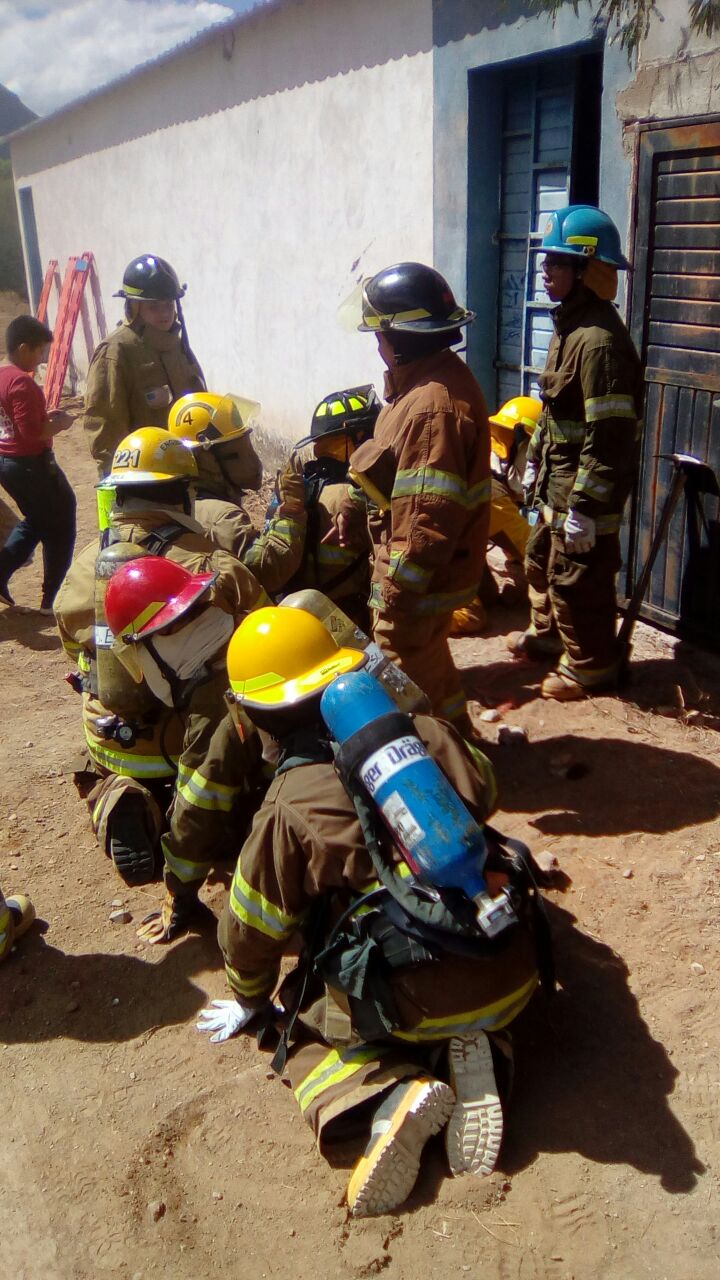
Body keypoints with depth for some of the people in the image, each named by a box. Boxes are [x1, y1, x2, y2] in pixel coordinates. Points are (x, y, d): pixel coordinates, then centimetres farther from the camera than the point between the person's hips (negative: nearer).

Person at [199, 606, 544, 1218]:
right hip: (512, 976, 5)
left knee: (306, 1030, 22)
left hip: (414, 1000, -4)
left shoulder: (287, 808, -7)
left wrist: (250, 1001, 27)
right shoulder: (427, 733, 3)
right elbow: (484, 792, 24)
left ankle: (391, 1093, -8)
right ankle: (472, 1053, 4)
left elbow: (255, 925, 6)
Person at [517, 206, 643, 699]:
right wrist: (535, 461, 23)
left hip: (586, 489, -10)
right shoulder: (569, 326, 9)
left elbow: (609, 436, -26)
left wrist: (585, 507, -25)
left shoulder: (600, 341, -23)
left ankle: (591, 664, 19)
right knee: (541, 560, 24)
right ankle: (546, 635, 44)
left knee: (575, 577, 1)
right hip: (558, 480, 10)